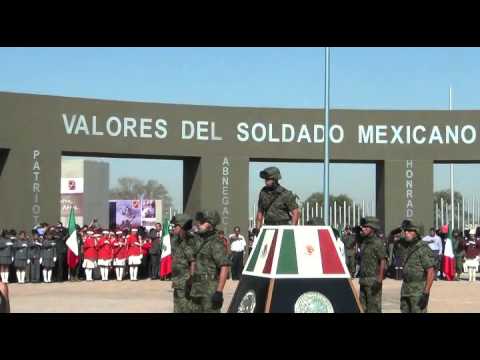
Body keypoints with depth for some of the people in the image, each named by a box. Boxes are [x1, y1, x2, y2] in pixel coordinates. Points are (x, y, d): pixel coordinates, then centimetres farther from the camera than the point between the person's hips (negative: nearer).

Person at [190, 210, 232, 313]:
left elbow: (224, 267, -19)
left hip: (210, 291, -9)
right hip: (197, 289, 9)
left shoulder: (216, 243, -13)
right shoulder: (199, 241, 13)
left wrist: (219, 291, -23)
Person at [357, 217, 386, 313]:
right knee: (363, 308, 12)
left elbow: (383, 262, -17)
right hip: (363, 280, 9)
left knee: (374, 308, -6)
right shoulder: (364, 242, 14)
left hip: (373, 281, -9)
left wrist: (379, 280, -22)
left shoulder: (378, 242, -12)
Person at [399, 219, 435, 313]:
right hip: (406, 290, 8)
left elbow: (431, 273, -19)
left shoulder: (424, 249, -15)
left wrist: (426, 294, -23)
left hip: (419, 291, -8)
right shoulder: (409, 248, 13)